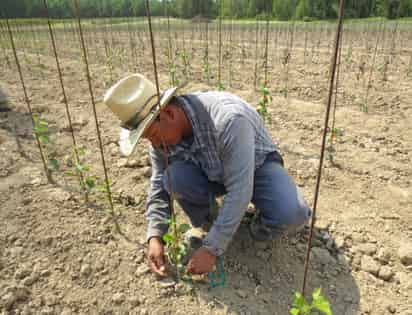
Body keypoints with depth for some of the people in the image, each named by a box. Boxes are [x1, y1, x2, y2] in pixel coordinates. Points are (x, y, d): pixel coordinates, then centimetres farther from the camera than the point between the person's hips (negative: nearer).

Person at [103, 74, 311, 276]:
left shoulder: (227, 119, -39)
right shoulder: (162, 132, -18)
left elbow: (239, 191, -37)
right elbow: (159, 184, -8)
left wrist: (212, 249, -34)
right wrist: (155, 236, -17)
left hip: (256, 165, -3)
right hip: (210, 173, 4)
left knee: (293, 214, -31)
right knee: (174, 178, -28)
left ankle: (262, 224, 5)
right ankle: (203, 225, 2)